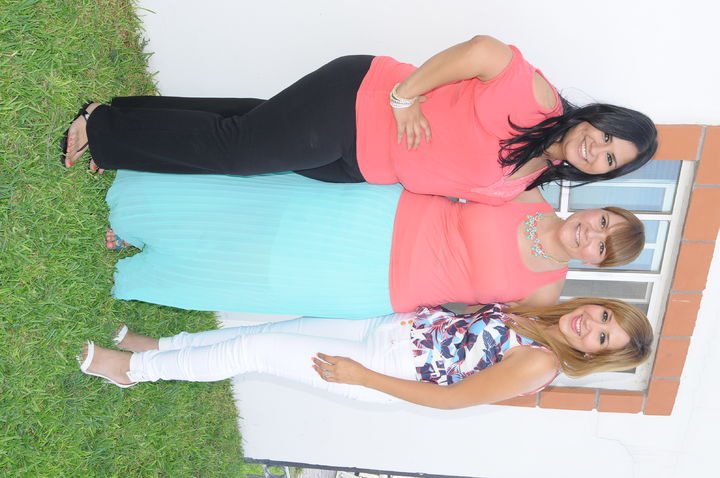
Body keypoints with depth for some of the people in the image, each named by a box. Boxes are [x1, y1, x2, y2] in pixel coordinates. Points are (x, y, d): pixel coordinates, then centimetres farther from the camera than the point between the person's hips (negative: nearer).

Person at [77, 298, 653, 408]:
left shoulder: (540, 362, -17)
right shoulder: (539, 303, 3)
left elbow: (450, 397, -17)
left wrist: (359, 375, -17)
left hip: (385, 376, -6)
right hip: (392, 326, 6)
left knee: (255, 348, -7)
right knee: (268, 332, 6)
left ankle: (136, 366, 15)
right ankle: (160, 346, 27)